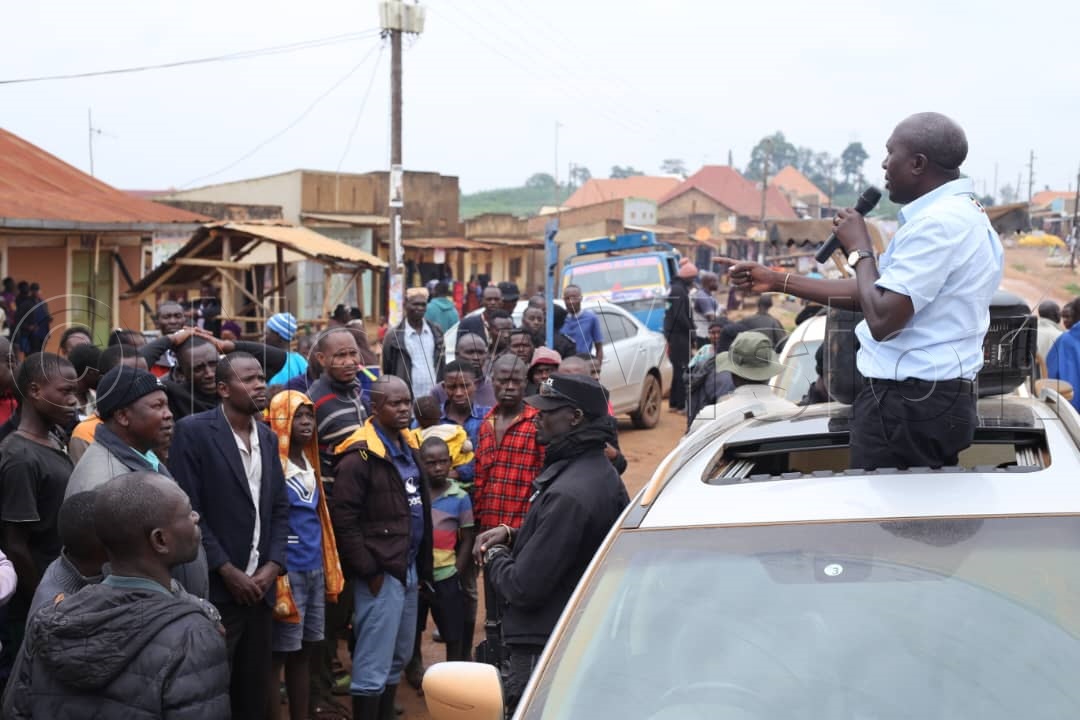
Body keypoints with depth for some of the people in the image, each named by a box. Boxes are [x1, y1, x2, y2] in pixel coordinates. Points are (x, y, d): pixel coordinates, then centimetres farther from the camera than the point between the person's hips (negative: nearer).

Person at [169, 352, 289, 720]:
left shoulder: (268, 437, 12)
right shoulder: (193, 431, -8)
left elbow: (280, 508, 13)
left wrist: (273, 566, -2)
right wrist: (227, 570, -13)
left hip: (260, 586, 6)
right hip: (215, 587, -6)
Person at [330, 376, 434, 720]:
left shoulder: (409, 447, 11)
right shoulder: (361, 457, -14)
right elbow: (343, 518, -18)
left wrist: (424, 567, 12)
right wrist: (368, 570, -16)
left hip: (410, 569, 8)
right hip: (382, 572, -8)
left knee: (398, 659, 16)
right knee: (373, 664, -2)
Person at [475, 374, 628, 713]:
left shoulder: (568, 493, -26)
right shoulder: (602, 474, 7)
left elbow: (523, 587, -24)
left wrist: (494, 557, -4)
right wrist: (512, 536, 7)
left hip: (543, 651, -10)